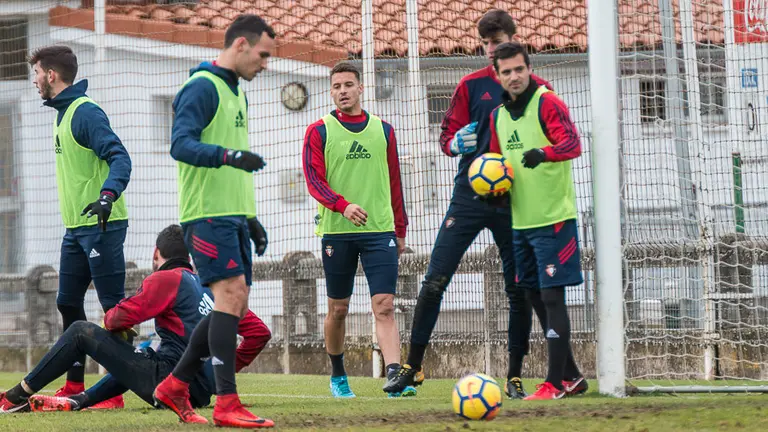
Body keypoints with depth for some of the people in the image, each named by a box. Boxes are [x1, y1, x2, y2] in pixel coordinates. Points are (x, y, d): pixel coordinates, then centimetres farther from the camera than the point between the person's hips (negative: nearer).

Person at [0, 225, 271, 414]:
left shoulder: (166, 279, -4)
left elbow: (122, 317, -12)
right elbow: (259, 332, 15)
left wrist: (110, 320, 11)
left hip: (168, 380, -8)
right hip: (202, 392, 8)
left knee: (81, 332, 3)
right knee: (138, 356, 40)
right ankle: (79, 401, 27)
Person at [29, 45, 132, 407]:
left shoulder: (85, 112, -13)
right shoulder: (64, 112, 16)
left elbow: (119, 157, -23)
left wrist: (108, 194, -39)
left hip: (101, 225, -10)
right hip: (76, 228, 10)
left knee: (113, 305, -6)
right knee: (68, 303, 11)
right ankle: (75, 383, 17)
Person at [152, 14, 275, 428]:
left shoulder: (236, 92, 20)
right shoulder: (202, 87, -10)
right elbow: (181, 145, -22)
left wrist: (250, 216, 24)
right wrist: (227, 155, -37)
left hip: (232, 216, 10)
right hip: (207, 215, -10)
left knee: (234, 306, 7)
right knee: (231, 294, -16)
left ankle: (176, 385, 17)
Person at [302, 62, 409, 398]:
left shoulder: (383, 131, 10)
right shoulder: (319, 131, 2)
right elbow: (314, 180, -7)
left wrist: (400, 229, 14)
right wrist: (343, 205, -24)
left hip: (380, 231, 1)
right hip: (336, 231, -1)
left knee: (384, 307, -11)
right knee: (338, 309, 7)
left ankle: (394, 376, -21)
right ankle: (337, 376, 25)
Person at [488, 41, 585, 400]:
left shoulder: (547, 103, -10)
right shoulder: (498, 116, 12)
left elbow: (572, 143, -24)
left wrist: (544, 153, -43)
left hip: (553, 219, -8)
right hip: (521, 221, 8)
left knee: (552, 298, -10)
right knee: (538, 300, 12)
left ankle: (555, 383, -9)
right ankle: (570, 376, 22)